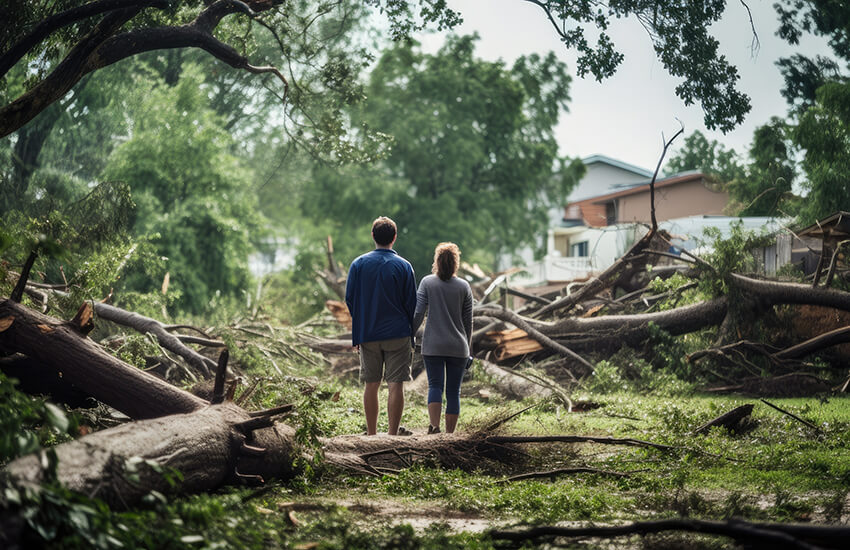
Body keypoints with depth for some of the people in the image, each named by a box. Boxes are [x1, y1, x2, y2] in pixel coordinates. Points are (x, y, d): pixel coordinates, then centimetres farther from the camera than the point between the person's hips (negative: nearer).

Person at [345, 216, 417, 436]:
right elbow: (411, 304, 0)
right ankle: (393, 433, -5)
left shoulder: (358, 264, 1)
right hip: (398, 334, -2)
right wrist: (411, 335, 9)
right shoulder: (404, 266, -3)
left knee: (371, 385, 8)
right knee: (395, 385, -2)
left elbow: (349, 299, 4)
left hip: (368, 335, 2)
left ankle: (371, 434, 12)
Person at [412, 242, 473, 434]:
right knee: (453, 391, 6)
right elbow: (468, 322, 7)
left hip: (433, 345, -1)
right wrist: (468, 350, 15)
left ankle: (434, 425, -23)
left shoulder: (427, 282, -1)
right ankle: (450, 433, 7)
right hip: (458, 347, 1)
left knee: (435, 385, -2)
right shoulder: (464, 287, 3)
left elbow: (418, 313, -6)